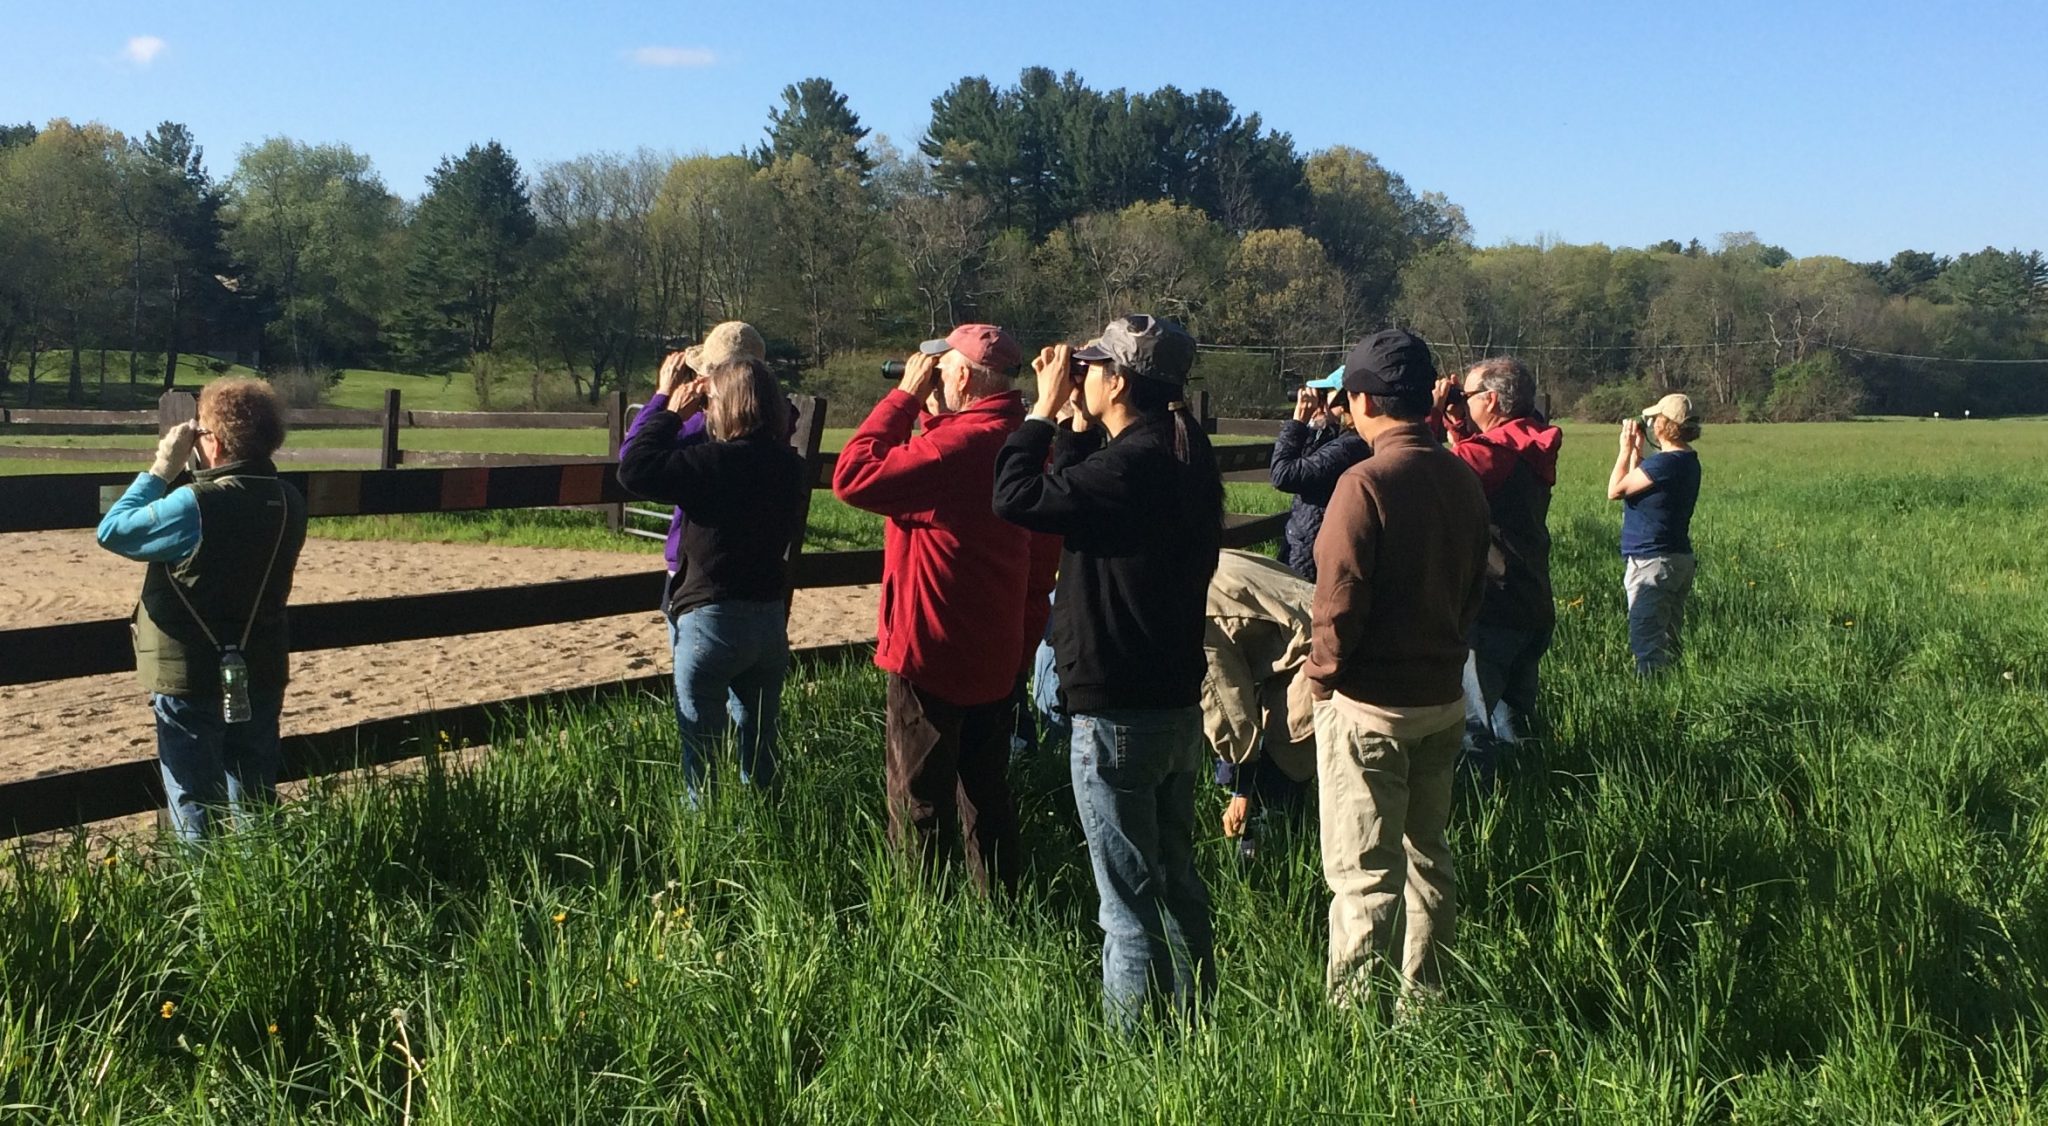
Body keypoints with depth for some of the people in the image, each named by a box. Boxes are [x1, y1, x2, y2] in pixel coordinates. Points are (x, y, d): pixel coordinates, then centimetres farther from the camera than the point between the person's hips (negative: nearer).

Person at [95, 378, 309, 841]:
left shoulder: (195, 505, -22)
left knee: (196, 818, 5)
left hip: (191, 682, -6)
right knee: (256, 810, 16)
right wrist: (188, 476, 4)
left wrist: (162, 469, -7)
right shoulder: (289, 503, -2)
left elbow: (113, 531, -13)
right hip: (260, 679, 6)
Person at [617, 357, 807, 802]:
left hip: (712, 619, -7)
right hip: (771, 617, 7)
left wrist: (672, 411, -11)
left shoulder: (717, 461, -21)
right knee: (760, 743, 18)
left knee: (699, 744, 7)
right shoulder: (789, 465, 1)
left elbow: (634, 471, -24)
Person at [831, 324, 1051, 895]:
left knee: (919, 804, 4)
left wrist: (906, 395, -18)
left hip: (934, 654, -9)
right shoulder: (1018, 436, 6)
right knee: (987, 795, 19)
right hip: (997, 652, 9)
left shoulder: (959, 443, -24)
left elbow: (854, 477, -24)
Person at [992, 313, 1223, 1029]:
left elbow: (1017, 498, -21)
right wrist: (1073, 420, 13)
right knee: (1176, 881, 21)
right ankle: (1192, 1024, 33)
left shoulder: (1131, 465, -22)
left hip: (1118, 715, -10)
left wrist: (1044, 409, -10)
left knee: (1130, 902, 0)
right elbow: (1080, 495, 18)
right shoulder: (1185, 456, 7)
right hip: (1179, 703, 10)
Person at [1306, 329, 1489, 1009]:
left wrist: (1320, 674, -4)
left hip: (1369, 705, -7)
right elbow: (1473, 587, 11)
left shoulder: (1367, 483, -19)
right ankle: (1425, 1001, 29)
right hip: (1445, 699, 7)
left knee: (1363, 875, 0)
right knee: (1427, 856, 19)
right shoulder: (1464, 481, 3)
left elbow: (1340, 602, -19)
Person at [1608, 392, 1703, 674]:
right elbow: (1637, 484, 18)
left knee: (1647, 644, -6)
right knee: (1669, 639, 16)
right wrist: (1636, 450, 15)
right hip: (1679, 559, 10)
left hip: (1651, 562, -10)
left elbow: (1614, 491, -14)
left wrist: (1626, 449, -6)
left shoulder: (1663, 463, -21)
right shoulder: (1688, 461, 10)